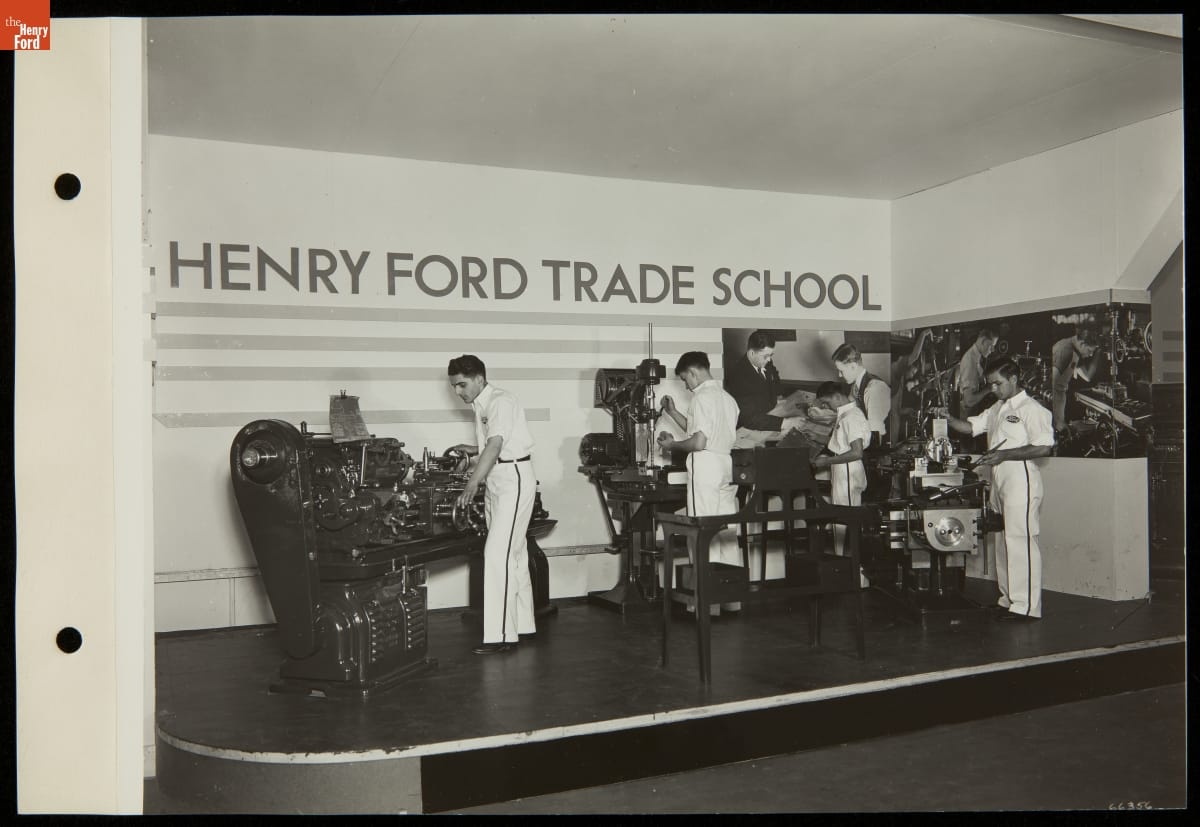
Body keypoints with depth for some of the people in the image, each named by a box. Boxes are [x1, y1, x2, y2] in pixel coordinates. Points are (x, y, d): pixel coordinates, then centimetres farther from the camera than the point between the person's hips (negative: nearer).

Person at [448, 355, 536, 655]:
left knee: (498, 553, -14)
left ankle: (500, 635, -13)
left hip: (514, 478, -10)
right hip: (496, 481, 10)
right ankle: (522, 625, 22)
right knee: (514, 553, 14)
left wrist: (472, 484, -36)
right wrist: (472, 449, 6)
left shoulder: (500, 402, -15)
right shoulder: (480, 405, 14)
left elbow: (496, 445, -28)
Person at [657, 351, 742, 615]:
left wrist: (671, 445, -1)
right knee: (727, 531, 10)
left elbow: (699, 442, -17)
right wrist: (673, 413, 22)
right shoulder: (727, 398, 17)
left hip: (706, 468, -9)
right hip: (728, 467, 9)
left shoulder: (702, 397, -11)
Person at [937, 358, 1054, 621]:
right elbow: (972, 426, 21)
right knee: (1002, 541, 12)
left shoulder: (1031, 409, -8)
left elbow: (1044, 447, -16)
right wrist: (949, 419, 2)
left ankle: (1026, 606, -7)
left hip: (1021, 481, -9)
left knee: (1020, 540, -10)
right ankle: (1008, 600, 20)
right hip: (999, 482, 9)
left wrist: (1004, 455, -18)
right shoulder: (997, 409, 19)